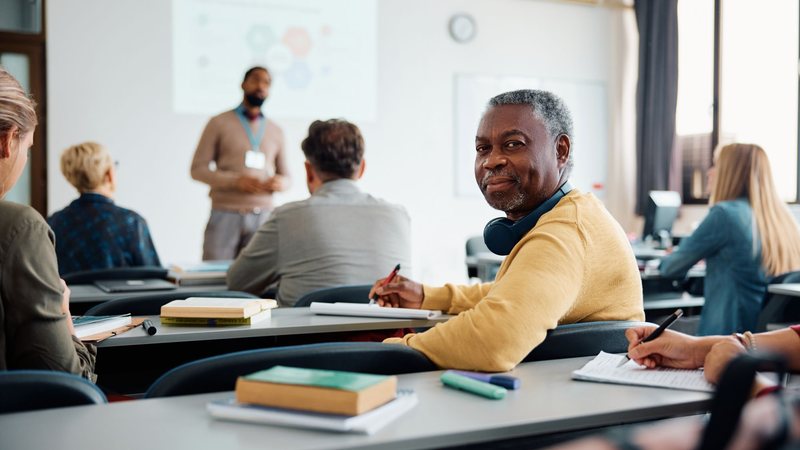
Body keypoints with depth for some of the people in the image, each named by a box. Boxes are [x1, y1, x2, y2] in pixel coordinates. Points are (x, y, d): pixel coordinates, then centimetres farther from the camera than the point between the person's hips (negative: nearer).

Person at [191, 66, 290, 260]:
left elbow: (285, 177, 19)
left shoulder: (276, 131, 15)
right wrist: (235, 181, -15)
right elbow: (198, 169, 0)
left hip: (262, 217, 3)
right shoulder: (219, 123, 5)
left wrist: (280, 183, -6)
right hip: (225, 214, -2)